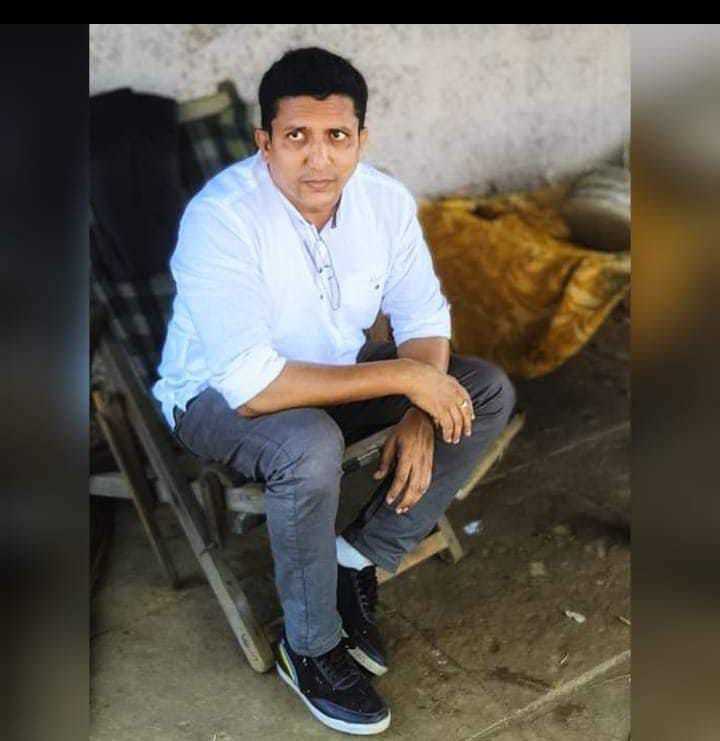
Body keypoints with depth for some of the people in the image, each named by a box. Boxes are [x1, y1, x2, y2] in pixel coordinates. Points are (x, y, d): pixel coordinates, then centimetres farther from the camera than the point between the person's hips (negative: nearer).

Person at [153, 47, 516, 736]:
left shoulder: (386, 199, -12)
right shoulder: (221, 218, -30)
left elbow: (423, 316, -2)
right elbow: (252, 388, -36)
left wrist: (419, 415, -20)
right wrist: (401, 376, -32)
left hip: (335, 369, 6)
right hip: (218, 395, -6)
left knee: (489, 392, -7)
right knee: (312, 448, -38)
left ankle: (360, 559, 0)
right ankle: (309, 648, -9)